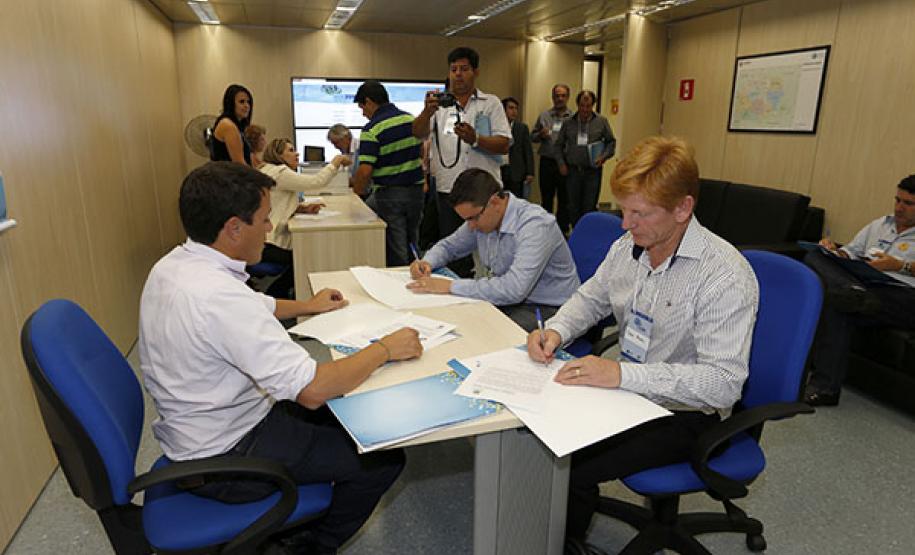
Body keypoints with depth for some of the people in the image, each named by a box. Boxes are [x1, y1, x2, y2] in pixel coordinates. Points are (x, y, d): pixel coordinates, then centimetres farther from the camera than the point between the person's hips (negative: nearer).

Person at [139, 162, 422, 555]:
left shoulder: (174, 264, -3)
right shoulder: (218, 296, -34)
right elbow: (312, 389, -34)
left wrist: (307, 306, 21)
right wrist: (385, 349, -20)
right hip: (222, 459, -9)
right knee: (384, 458, -3)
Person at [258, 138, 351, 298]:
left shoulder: (277, 172, 17)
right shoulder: (278, 173, -17)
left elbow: (283, 206, 14)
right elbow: (316, 182, -24)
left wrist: (303, 208, -4)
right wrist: (337, 161, -12)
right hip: (265, 244, -10)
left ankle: (277, 292, 23)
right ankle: (276, 293, 16)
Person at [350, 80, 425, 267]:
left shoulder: (372, 129, -15)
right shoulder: (412, 119, 5)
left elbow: (365, 171, -19)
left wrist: (356, 190, -2)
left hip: (389, 194, -6)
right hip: (416, 189, 6)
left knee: (396, 254, 4)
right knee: (411, 246, 19)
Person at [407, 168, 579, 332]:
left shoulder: (535, 225, -24)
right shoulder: (480, 216, 0)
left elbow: (514, 289, -34)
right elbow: (449, 245, 19)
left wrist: (450, 286, -29)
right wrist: (427, 262, -3)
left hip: (546, 309, -7)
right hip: (507, 301, 7)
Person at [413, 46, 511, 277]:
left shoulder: (491, 103, 7)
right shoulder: (440, 103, 12)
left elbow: (504, 145, -2)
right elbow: (418, 133, -3)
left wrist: (475, 139, -20)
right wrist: (428, 111, -23)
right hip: (448, 190, 2)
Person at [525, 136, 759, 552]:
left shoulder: (726, 276, -23)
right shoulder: (627, 247, -1)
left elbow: (724, 382, -28)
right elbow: (591, 298, 15)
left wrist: (623, 374, -35)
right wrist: (556, 331, -6)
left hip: (683, 414, -6)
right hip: (628, 391, 7)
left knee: (569, 470, -20)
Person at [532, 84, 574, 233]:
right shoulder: (544, 115, 8)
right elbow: (532, 136, 12)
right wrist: (541, 135, -9)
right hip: (547, 161, 2)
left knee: (564, 199, 7)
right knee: (546, 198, 9)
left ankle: (563, 229, 18)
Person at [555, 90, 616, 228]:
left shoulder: (601, 121, 3)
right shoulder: (568, 122, 6)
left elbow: (611, 142, 9)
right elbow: (559, 145, 12)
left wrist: (604, 157, -7)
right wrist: (561, 163, 2)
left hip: (593, 171, -1)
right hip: (572, 171, 2)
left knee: (589, 208, -1)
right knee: (573, 207, 7)